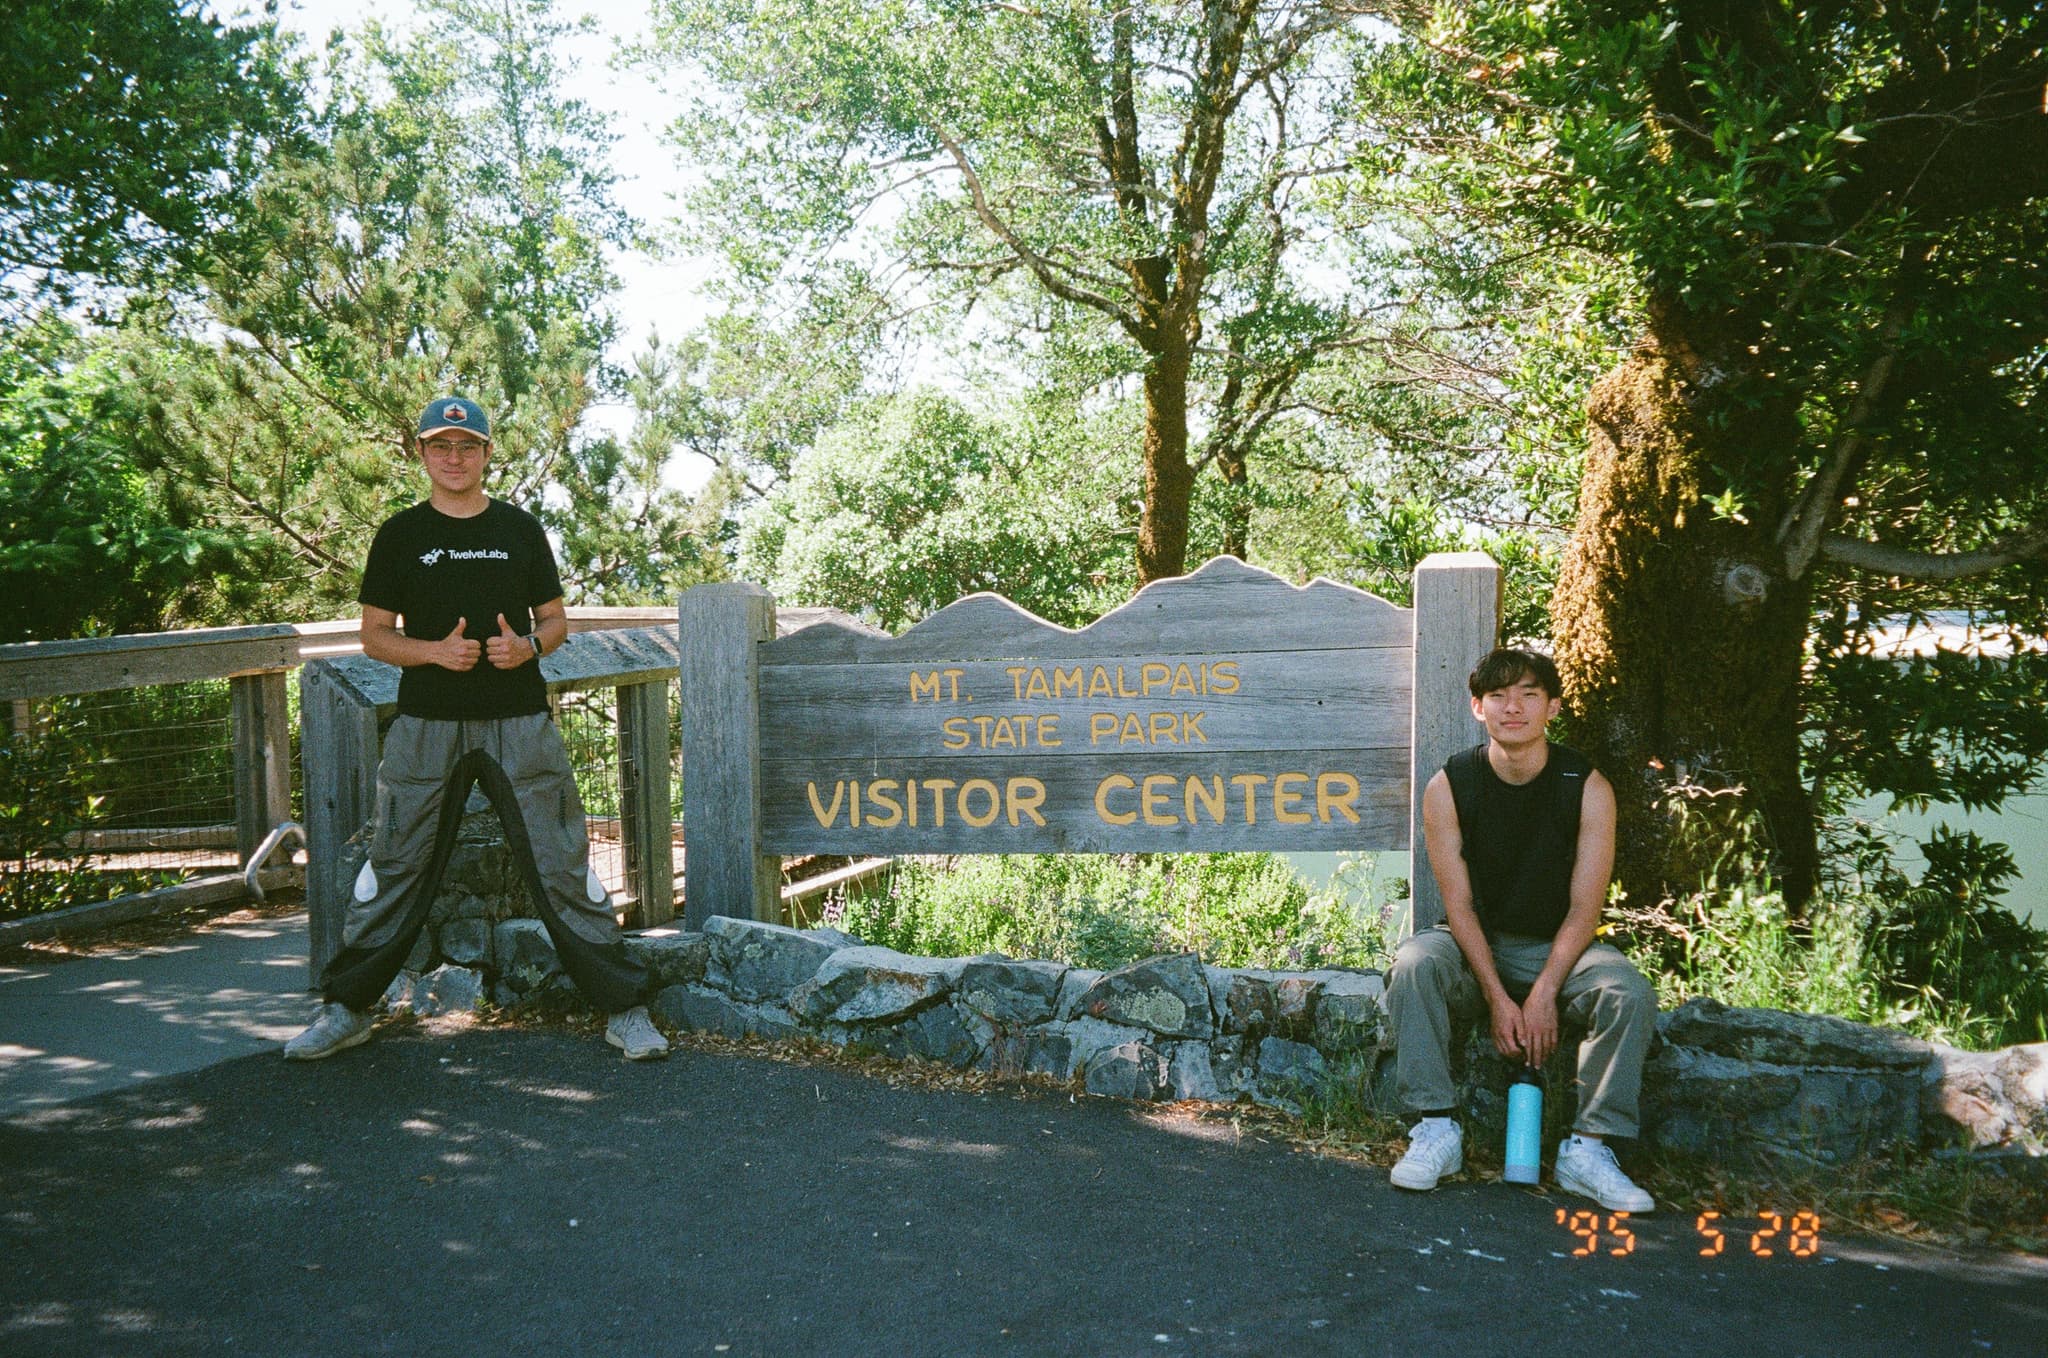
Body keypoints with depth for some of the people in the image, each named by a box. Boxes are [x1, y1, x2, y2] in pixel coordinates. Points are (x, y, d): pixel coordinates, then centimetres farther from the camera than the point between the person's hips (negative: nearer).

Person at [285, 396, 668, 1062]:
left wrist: (528, 645, -9)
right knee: (395, 864, 4)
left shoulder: (521, 529, 9)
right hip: (427, 725, 0)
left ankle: (623, 1007, 6)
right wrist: (434, 650, -12)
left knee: (562, 863, -1)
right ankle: (346, 1008, 21)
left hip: (519, 721, 0)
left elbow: (555, 618, 14)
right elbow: (374, 636, 7)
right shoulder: (400, 534, 7)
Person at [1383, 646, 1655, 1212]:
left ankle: (1588, 1148, -20)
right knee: (1412, 964, -31)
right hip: (1474, 946, 0)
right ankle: (1437, 1129, -24)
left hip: (1557, 948, 0)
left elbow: (1584, 909, -10)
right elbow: (1459, 903, -10)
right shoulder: (1448, 787, -9)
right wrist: (1497, 998, -20)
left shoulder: (1587, 788, -9)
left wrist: (1543, 995, -23)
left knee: (1630, 992, -28)